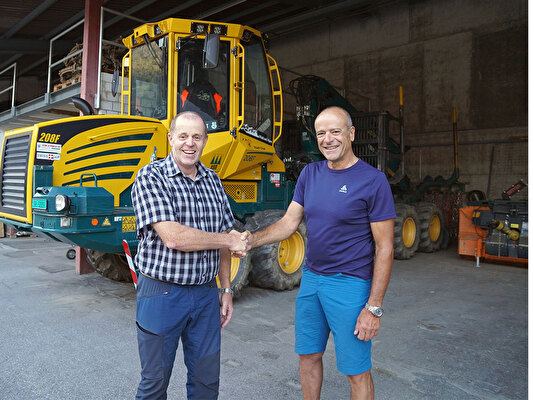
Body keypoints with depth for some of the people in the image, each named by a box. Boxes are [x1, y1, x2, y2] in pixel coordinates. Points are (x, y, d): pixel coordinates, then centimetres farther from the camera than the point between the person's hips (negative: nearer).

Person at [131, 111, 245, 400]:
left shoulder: (212, 181, 7)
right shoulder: (151, 177, -11)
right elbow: (172, 237, -24)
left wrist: (226, 290, 10)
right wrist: (229, 240, -13)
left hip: (205, 293, 5)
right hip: (162, 294, -4)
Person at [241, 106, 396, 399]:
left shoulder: (373, 180, -13)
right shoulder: (310, 173, 5)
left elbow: (384, 248, -12)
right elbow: (289, 222, 3)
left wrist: (374, 307, -15)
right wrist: (253, 239, -15)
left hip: (350, 285, -5)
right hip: (311, 277, 6)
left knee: (356, 371, 8)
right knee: (308, 356, 20)